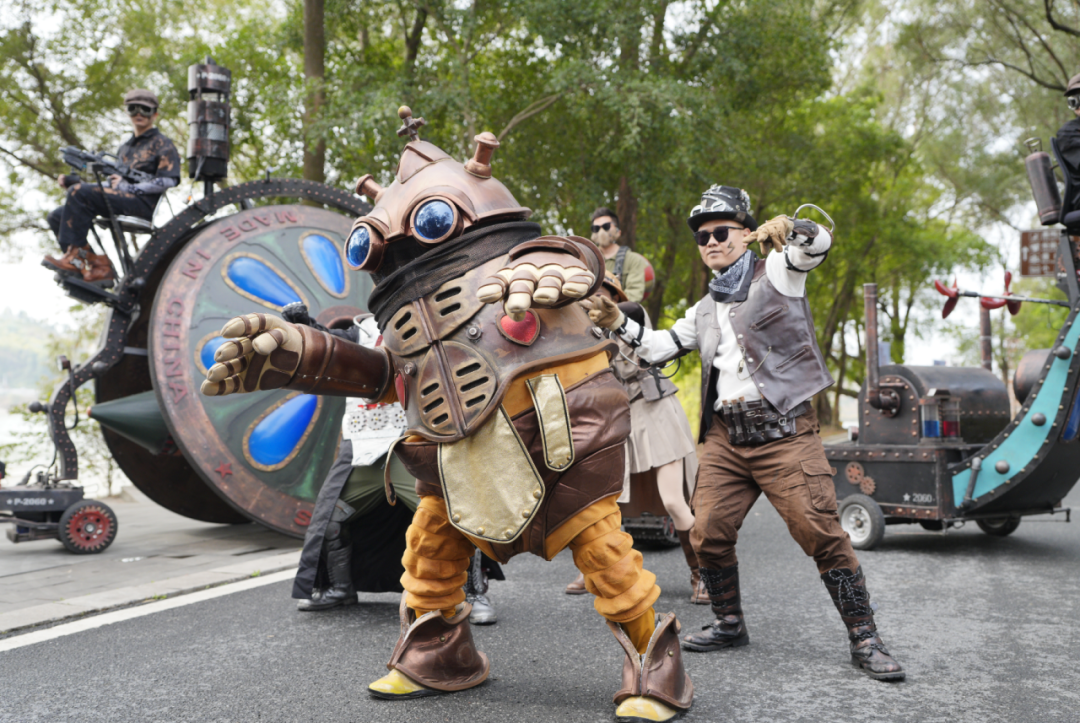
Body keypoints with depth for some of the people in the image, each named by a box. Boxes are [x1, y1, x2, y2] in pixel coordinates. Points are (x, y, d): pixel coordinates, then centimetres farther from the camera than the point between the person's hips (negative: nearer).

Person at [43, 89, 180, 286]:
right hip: (119, 200, 8)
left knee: (79, 192, -27)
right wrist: (72, 180, 13)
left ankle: (74, 255, -24)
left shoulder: (162, 144, 8)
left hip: (142, 203, -8)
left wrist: (131, 187, -16)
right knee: (57, 216, -4)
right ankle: (97, 265, -16)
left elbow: (169, 180, -8)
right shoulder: (125, 148, 30)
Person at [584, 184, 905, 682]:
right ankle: (729, 624, 21)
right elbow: (658, 348, 23)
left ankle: (864, 640, -1)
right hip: (726, 436, 6)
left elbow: (818, 243, -9)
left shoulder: (776, 273, 8)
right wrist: (616, 322, 8)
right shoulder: (704, 312, 24)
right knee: (708, 533, 1)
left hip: (784, 431, -6)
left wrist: (787, 230, -31)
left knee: (821, 532, -11)